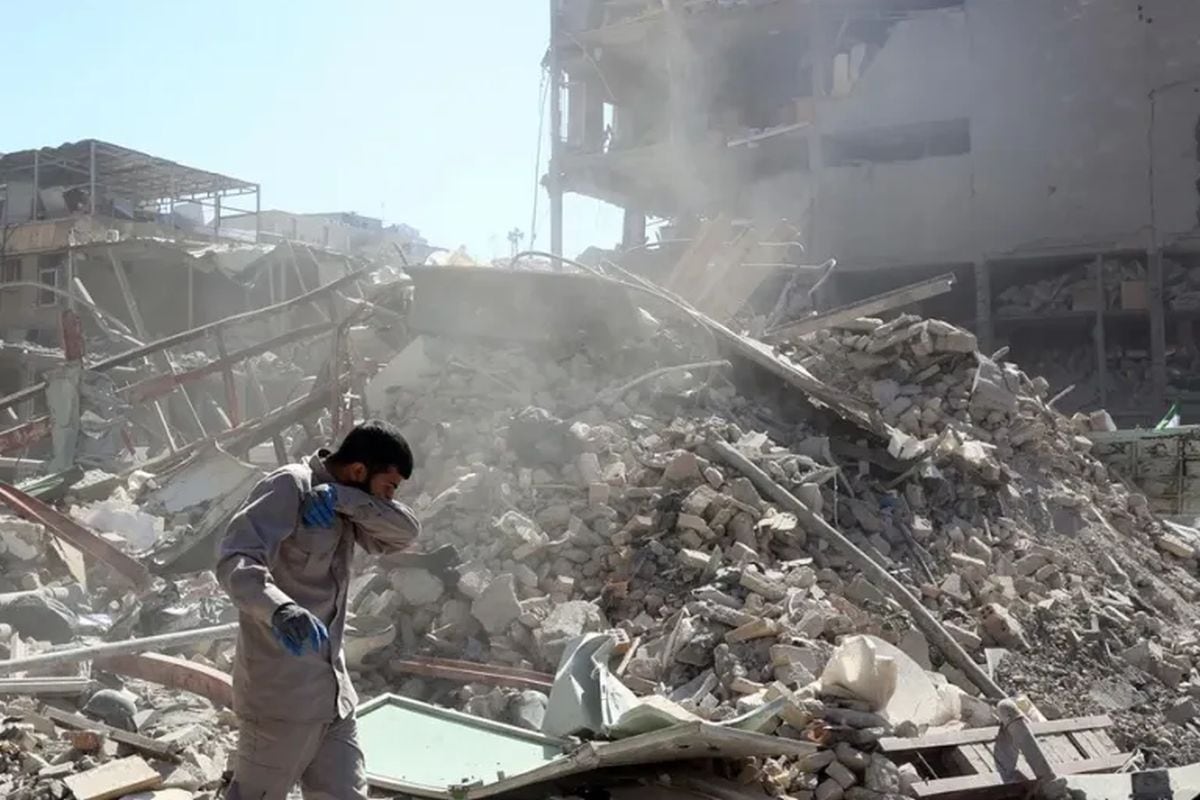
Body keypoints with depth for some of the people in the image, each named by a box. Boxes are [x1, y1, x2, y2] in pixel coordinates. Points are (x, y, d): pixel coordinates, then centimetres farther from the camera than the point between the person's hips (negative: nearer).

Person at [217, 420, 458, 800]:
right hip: (282, 695, -8)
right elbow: (235, 561, -26)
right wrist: (281, 610, -45)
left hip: (333, 694, 8)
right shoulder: (288, 487, -13)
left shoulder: (343, 505, 12)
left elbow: (405, 532, -3)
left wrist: (341, 498, -19)